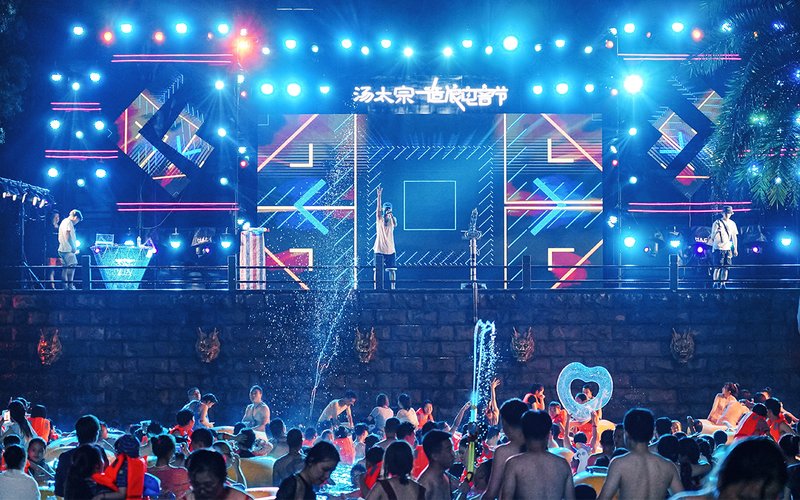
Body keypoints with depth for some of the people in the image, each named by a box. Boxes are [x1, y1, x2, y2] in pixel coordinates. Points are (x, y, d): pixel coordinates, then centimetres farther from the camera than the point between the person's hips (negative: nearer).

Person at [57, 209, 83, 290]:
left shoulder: (63, 222, 23)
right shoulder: (69, 222, -9)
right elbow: (68, 236, -20)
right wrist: (73, 248, -16)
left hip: (62, 249, 10)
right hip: (68, 249, -10)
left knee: (66, 268, 10)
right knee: (72, 265, -13)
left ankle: (65, 286, 10)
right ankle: (70, 285, -18)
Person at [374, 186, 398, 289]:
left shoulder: (392, 219, 4)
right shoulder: (379, 219, 1)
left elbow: (395, 224, -20)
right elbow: (378, 207, -15)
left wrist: (391, 215, -39)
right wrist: (379, 196, -28)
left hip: (390, 250, 1)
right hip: (379, 249, -1)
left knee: (392, 269, 2)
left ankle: (392, 288, 7)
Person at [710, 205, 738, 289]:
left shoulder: (732, 224, 13)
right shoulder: (717, 223, -1)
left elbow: (734, 237, 16)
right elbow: (712, 237, -3)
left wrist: (735, 249, 11)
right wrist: (716, 231, -24)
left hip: (728, 248, 4)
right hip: (718, 248, -4)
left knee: (726, 267, 1)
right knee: (718, 267, -8)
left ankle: (723, 284, 5)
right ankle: (716, 283, -3)